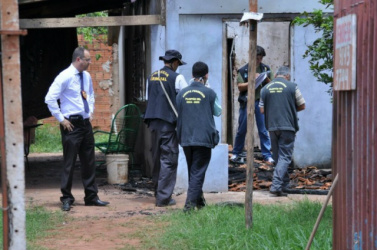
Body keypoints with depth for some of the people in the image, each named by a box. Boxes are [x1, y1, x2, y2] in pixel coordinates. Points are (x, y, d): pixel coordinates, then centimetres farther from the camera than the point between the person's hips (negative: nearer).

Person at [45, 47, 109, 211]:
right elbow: (50, 99, -17)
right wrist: (61, 119, -15)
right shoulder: (65, 77, -13)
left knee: (89, 161, 11)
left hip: (86, 123, 7)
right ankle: (67, 199, 7)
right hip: (72, 124, -7)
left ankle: (91, 196, 18)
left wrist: (91, 111, 14)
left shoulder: (86, 76, 9)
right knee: (69, 162, -2)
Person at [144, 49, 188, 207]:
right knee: (169, 159, -4)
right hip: (168, 122, -7)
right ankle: (164, 197, -7)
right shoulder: (176, 78, -8)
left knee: (157, 158, 15)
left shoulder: (152, 77, 12)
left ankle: (158, 193, 23)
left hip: (153, 121, 7)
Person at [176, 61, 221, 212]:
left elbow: (178, 116, 11)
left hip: (186, 139, 4)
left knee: (192, 171, 18)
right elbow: (217, 112, 7)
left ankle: (198, 200, 28)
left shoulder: (182, 93, 4)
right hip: (203, 138, -4)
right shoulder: (209, 93, -6)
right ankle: (190, 203, -11)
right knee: (198, 172, -3)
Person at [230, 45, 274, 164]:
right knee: (242, 130, 7)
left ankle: (267, 155, 5)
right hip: (246, 102, -1)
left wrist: (266, 80, -10)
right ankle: (236, 153, 20)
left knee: (264, 130, 0)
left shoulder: (265, 69, 8)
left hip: (261, 102, 1)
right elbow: (240, 87, -4)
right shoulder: (244, 70, 1)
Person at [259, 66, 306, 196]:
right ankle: (276, 185, -15)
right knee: (284, 157, -3)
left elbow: (262, 110, 8)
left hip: (272, 126, 3)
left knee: (277, 156, 15)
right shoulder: (292, 86, -2)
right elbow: (302, 106, 3)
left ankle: (284, 184, 21)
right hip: (288, 126, -3)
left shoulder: (265, 88, 6)